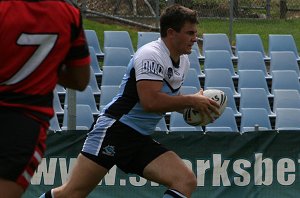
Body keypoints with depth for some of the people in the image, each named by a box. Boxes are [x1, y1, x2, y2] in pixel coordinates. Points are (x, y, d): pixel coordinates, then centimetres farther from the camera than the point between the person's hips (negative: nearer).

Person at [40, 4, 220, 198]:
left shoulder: (183, 61, 13)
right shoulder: (151, 54, -15)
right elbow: (150, 101, -26)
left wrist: (189, 108, 7)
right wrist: (191, 100, -16)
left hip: (142, 140, 8)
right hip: (115, 130, -8)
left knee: (187, 181, -12)